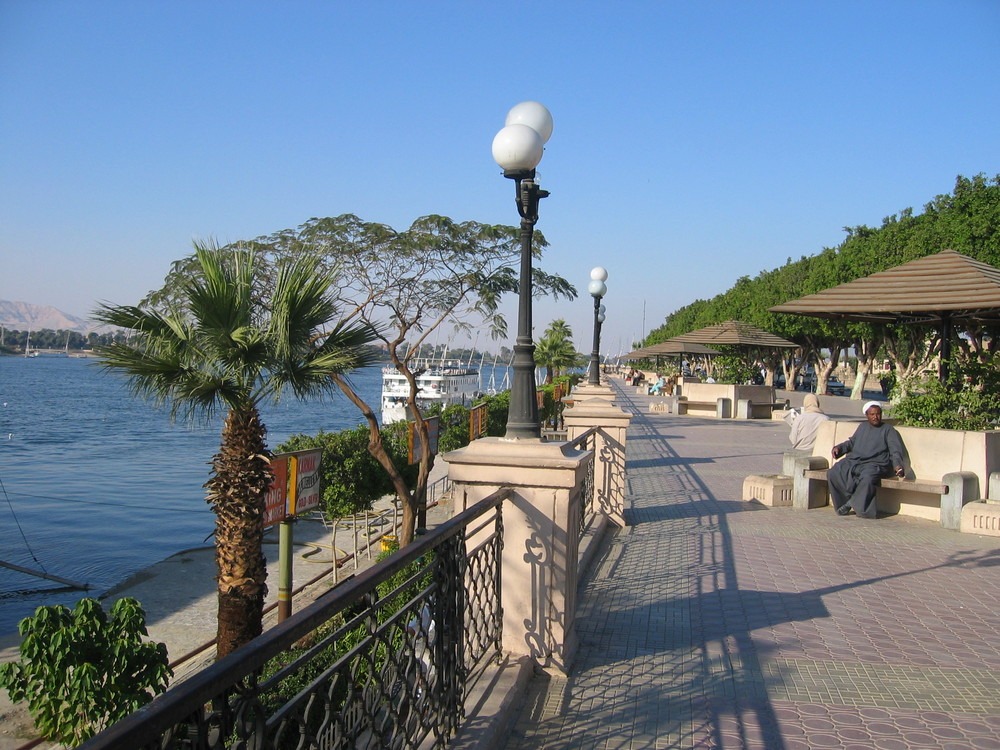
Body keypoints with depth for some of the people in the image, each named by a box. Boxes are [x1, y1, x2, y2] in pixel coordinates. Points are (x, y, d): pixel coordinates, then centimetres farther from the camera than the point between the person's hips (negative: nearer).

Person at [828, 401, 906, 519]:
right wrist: (839, 448, 14)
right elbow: (851, 442, 35)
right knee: (833, 473, -22)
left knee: (867, 478, -39)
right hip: (853, 462, 5)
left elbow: (895, 451, 1)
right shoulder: (862, 426, 26)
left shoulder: (888, 430, 11)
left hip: (874, 464, -5)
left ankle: (852, 504, -21)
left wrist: (897, 465, -17)